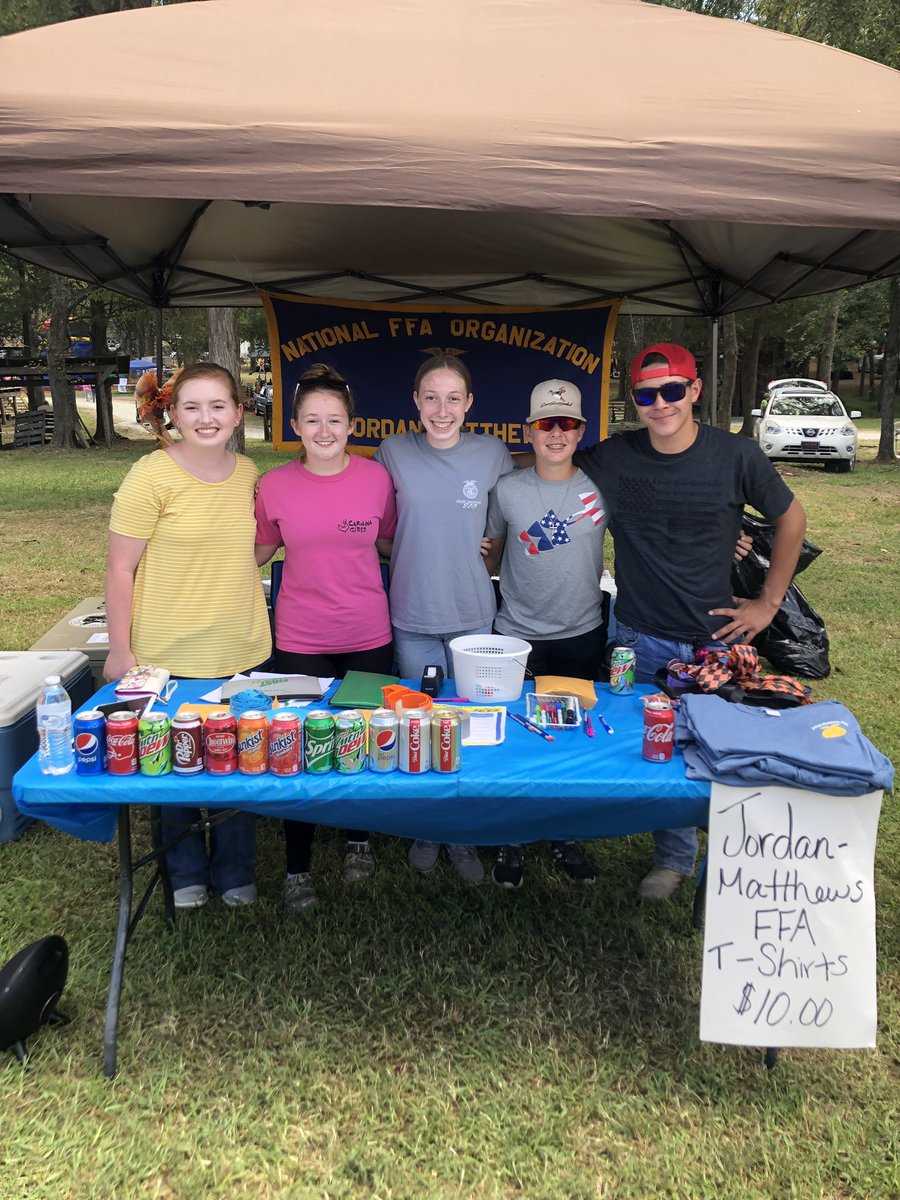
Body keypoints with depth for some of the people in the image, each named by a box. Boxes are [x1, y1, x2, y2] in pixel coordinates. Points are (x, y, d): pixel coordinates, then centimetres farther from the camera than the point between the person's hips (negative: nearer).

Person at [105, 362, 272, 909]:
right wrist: (121, 652, -9)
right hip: (168, 659, -4)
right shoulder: (151, 477, -13)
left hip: (244, 653, 4)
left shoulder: (249, 474, 3)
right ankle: (187, 873, 37)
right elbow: (120, 570, -10)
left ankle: (235, 872, 36)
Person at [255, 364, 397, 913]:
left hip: (367, 636, 1)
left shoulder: (376, 477, -5)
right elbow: (261, 550, 10)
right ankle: (298, 866, 27)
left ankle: (359, 838, 41)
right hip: (301, 640, 0)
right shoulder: (275, 485, -5)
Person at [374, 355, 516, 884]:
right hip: (413, 617, 0)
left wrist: (484, 546, 3)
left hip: (473, 615, 0)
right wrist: (417, 554, 1)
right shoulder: (394, 452, -4)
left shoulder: (492, 452, -2)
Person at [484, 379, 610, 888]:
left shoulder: (601, 487, -2)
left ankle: (564, 836, 32)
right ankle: (511, 840, 25)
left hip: (582, 636, 1)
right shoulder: (508, 490, -3)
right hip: (518, 636, -1)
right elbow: (490, 556, 10)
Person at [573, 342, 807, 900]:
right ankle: (674, 860, 34)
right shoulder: (612, 458, -6)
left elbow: (791, 518, 4)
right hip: (641, 640, 1)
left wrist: (768, 603, 3)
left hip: (715, 639, -1)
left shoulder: (736, 455, -9)